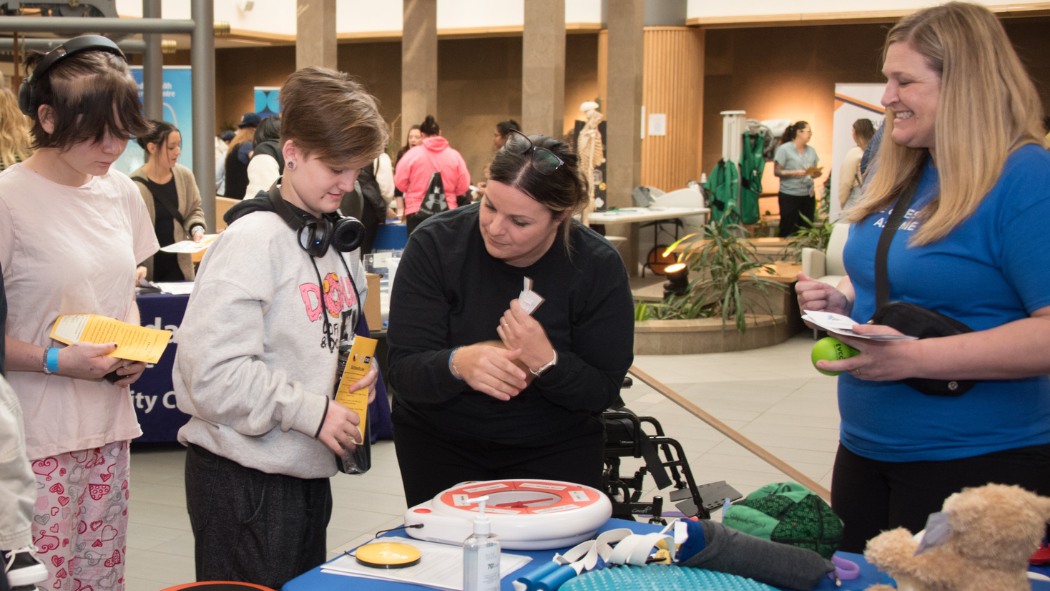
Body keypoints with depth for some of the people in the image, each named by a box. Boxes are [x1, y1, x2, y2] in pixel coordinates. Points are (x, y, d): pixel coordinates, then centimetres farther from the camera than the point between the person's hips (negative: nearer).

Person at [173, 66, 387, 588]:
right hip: (245, 481, -8)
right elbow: (213, 372, -24)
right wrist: (312, 412, -20)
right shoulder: (254, 240, -17)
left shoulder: (336, 239, 9)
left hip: (307, 470, 8)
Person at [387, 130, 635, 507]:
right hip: (440, 445, 0)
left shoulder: (598, 267, -13)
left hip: (554, 451, 0)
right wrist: (456, 365, -39)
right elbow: (404, 373, -18)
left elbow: (603, 394, -10)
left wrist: (546, 362, -30)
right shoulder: (434, 244, -15)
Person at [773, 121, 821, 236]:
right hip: (789, 196, -6)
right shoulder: (784, 149, -4)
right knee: (789, 230, -4)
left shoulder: (811, 150, 14)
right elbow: (777, 171, -9)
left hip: (808, 196, 6)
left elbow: (813, 172, 19)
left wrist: (816, 173, -4)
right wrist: (795, 173, -21)